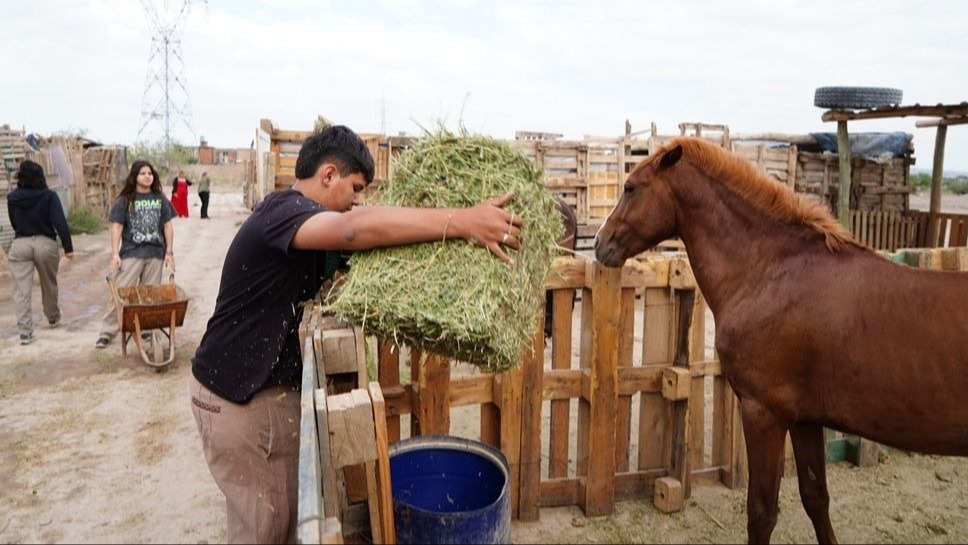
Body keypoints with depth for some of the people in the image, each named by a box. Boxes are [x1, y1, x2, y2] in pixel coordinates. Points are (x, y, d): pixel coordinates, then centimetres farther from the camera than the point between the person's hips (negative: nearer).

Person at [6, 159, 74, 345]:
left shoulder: (12, 198, -1)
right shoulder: (49, 196, -9)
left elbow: (14, 223, 10)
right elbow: (60, 223, -15)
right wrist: (68, 247, -11)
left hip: (20, 245, 1)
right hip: (45, 244, -1)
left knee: (21, 290, 0)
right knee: (49, 285, 20)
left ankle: (25, 331, -5)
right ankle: (53, 317, 39)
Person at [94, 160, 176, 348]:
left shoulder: (160, 199, 7)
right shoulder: (125, 200, 1)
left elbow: (167, 226, 10)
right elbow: (117, 227, 0)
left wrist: (169, 251, 5)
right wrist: (115, 254, -7)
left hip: (155, 253, 2)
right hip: (131, 253, -2)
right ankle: (107, 332, 1)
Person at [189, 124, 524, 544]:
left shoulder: (316, 229, 10)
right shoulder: (281, 210, -23)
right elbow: (356, 228, -42)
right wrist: (461, 222, -46)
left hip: (279, 388, 9)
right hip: (232, 394, -9)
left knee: (292, 509, 14)